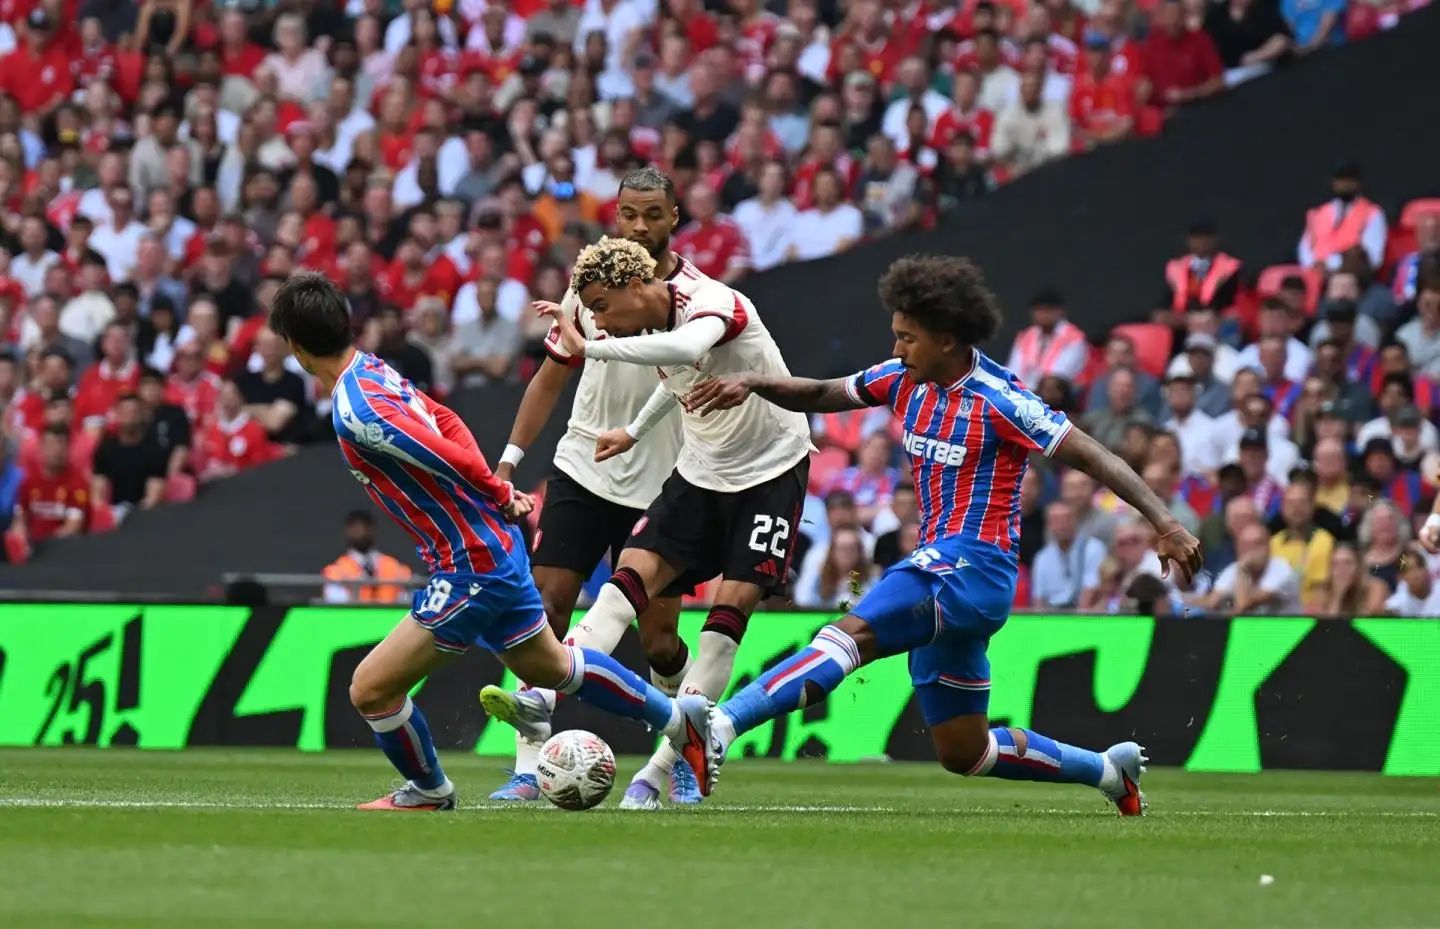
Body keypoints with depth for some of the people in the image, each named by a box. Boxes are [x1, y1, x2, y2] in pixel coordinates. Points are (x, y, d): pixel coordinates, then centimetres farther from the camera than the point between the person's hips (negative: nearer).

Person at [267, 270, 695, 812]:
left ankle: (429, 791, 20)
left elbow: (454, 459, -28)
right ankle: (676, 719, 43)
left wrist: (498, 496, -9)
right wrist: (502, 496, 8)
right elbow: (447, 423, 15)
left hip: (470, 569, -10)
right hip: (497, 549, 10)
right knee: (549, 667, 30)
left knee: (370, 690, -4)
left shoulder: (357, 413, -27)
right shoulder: (371, 370, 2)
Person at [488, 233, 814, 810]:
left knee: (733, 604, -14)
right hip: (701, 473, 7)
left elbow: (686, 349, -48)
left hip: (772, 470, -7)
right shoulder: (653, 329, 0)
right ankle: (543, 700, -24)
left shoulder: (713, 302, -24)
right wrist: (635, 433, 33)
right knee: (632, 573, -11)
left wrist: (588, 347, -46)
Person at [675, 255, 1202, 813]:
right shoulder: (905, 381, 9)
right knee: (963, 754, 15)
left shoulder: (996, 400, -12)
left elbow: (1091, 456, -13)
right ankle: (1108, 770, 32)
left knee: (852, 635, -30)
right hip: (940, 565, 9)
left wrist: (1165, 525, -19)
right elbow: (819, 395, 17)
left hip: (975, 569, -9)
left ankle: (719, 727, -47)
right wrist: (753, 384, -2)